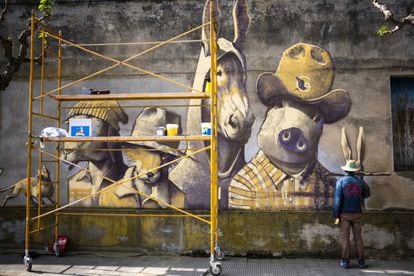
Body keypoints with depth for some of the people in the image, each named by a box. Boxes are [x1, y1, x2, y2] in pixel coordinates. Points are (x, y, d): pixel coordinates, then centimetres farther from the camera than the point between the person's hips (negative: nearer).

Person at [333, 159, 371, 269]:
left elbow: (337, 199, -16)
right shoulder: (360, 181, 0)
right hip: (356, 214, 3)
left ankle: (345, 261, 2)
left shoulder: (340, 181, -11)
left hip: (344, 214, -3)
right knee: (358, 237, 12)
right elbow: (367, 194, 17)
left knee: (345, 237, 2)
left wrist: (336, 216, -12)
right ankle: (361, 261, 14)